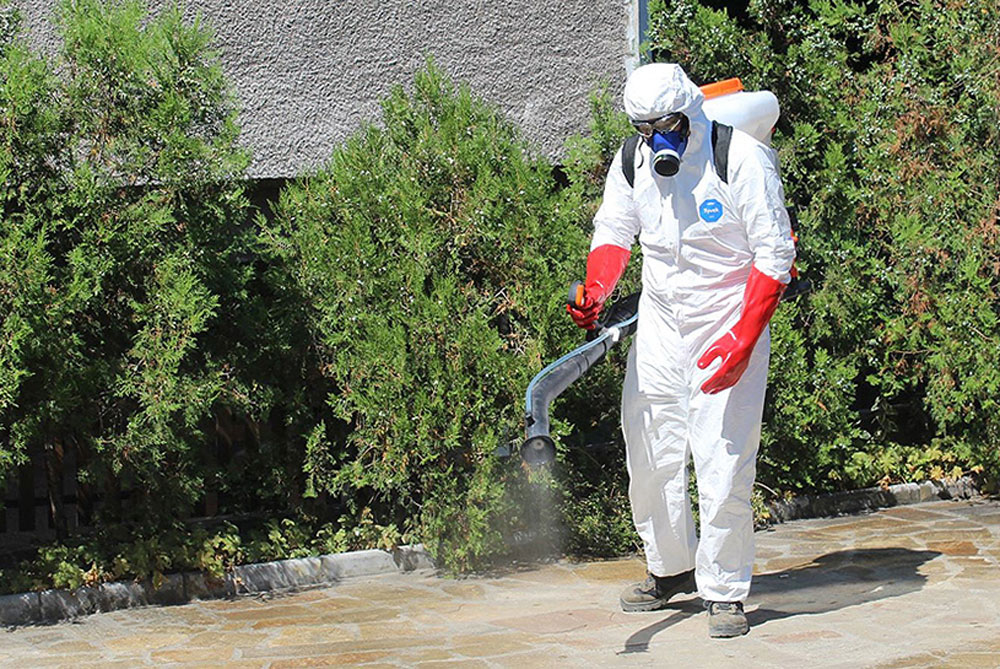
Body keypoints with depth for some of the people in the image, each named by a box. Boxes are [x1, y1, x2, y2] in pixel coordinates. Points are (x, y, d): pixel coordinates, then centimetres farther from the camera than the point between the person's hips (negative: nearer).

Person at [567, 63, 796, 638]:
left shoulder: (742, 159, -16)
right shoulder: (633, 163, 0)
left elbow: (775, 254, -14)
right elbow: (614, 230, 13)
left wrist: (743, 342, -21)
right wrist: (596, 291, -8)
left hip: (729, 322, -5)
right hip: (659, 321, 5)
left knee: (723, 464, -9)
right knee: (650, 455, 8)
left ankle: (725, 590, 7)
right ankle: (670, 569, 30)